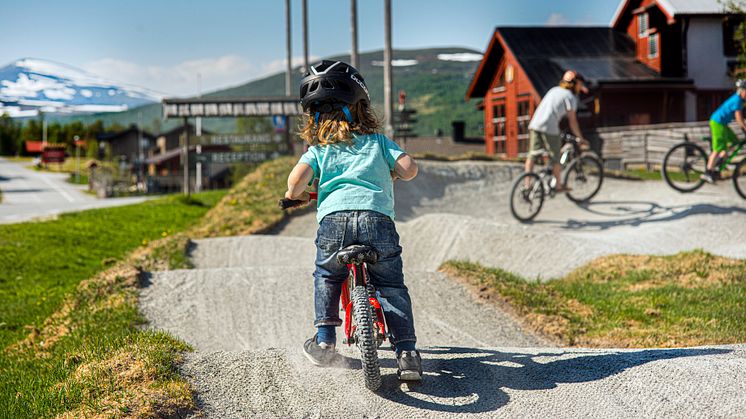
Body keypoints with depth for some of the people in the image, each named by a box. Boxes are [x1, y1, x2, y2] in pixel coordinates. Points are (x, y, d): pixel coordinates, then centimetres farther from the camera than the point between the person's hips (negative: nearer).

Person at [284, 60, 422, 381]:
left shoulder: (318, 150, 20)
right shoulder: (378, 141, 23)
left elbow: (297, 178, 3)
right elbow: (409, 168, 11)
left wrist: (293, 196, 26)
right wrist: (389, 175, 34)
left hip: (334, 219, 0)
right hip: (378, 218, 0)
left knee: (326, 277, 28)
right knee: (391, 286, 14)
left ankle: (324, 340, 24)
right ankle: (406, 352, 1)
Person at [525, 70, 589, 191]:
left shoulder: (554, 90, 24)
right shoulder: (570, 97, 2)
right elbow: (572, 121, 0)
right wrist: (581, 138, 9)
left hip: (534, 124, 6)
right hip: (549, 128, -6)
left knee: (532, 155, 10)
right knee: (555, 158, 7)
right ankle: (558, 186, 17)